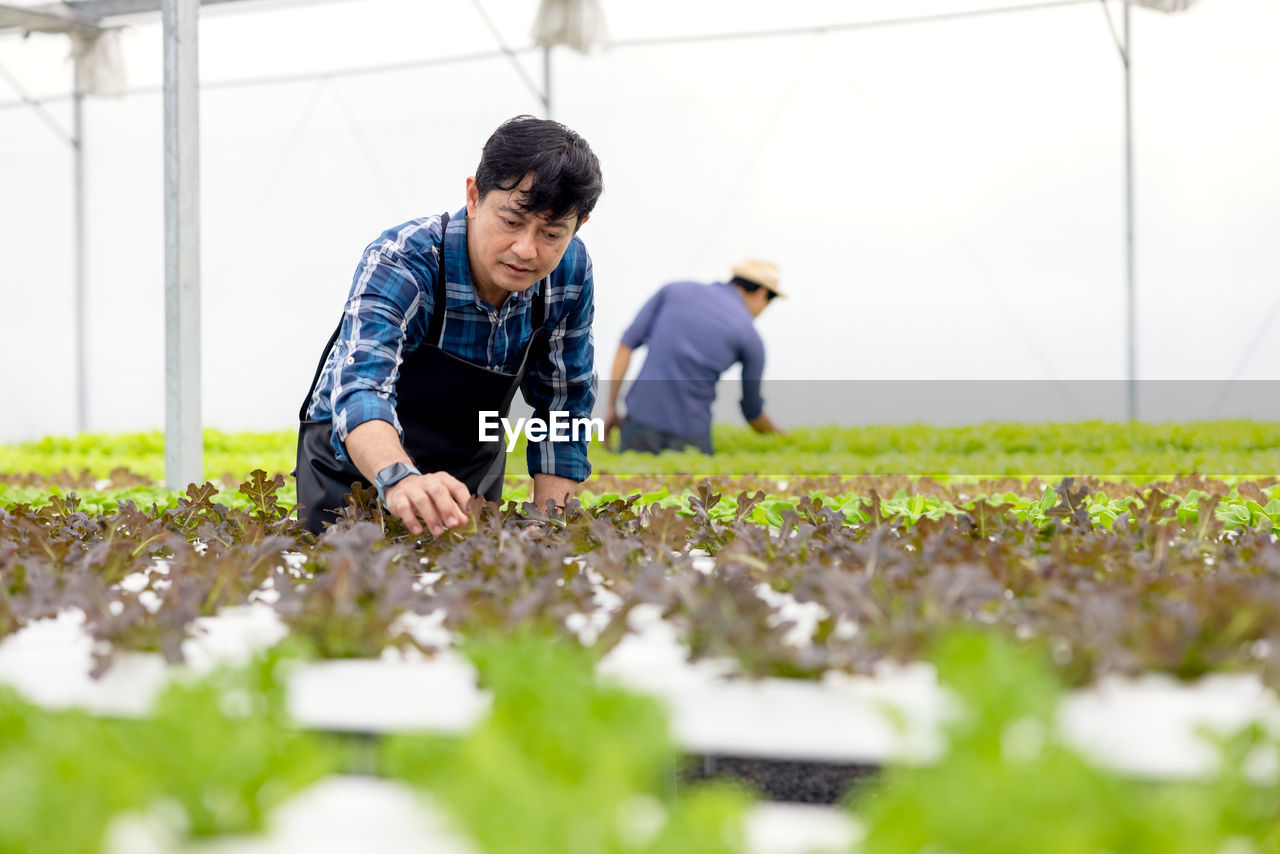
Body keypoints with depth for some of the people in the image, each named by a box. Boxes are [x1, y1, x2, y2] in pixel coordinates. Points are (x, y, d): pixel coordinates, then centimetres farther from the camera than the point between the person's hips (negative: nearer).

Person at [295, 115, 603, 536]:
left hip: (471, 466, 4)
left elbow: (563, 404, -5)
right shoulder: (397, 262, -32)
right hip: (356, 463, -3)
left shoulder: (570, 270, -17)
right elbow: (360, 389, -49)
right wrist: (400, 479, -70)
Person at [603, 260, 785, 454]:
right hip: (690, 434, -3)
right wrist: (777, 436, 37)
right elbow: (752, 409, 16)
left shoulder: (675, 290, 11)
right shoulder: (751, 338, 5)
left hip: (641, 417, 3)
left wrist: (611, 407, 8)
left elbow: (627, 344, 4)